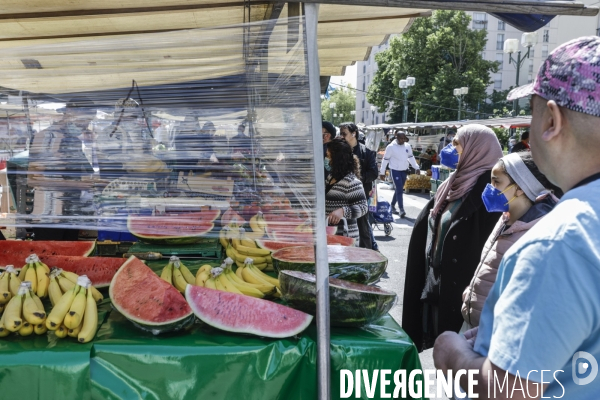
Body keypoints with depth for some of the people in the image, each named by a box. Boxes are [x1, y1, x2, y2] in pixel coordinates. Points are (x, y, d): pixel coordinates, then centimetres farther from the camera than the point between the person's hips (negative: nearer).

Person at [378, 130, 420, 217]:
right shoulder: (391, 147, -12)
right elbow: (385, 160, -7)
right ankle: (401, 210, -11)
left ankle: (392, 206, 29)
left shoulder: (407, 146, 2)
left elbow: (411, 157, 14)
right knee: (399, 190, -11)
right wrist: (382, 172, -5)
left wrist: (416, 168, 9)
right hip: (395, 171, -5)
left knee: (399, 190, 14)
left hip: (404, 171, 6)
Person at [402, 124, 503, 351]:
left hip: (461, 283, -8)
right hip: (440, 276, 8)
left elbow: (488, 245, -23)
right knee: (442, 339, 19)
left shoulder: (487, 189, -18)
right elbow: (428, 225, 16)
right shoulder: (459, 181, 10)